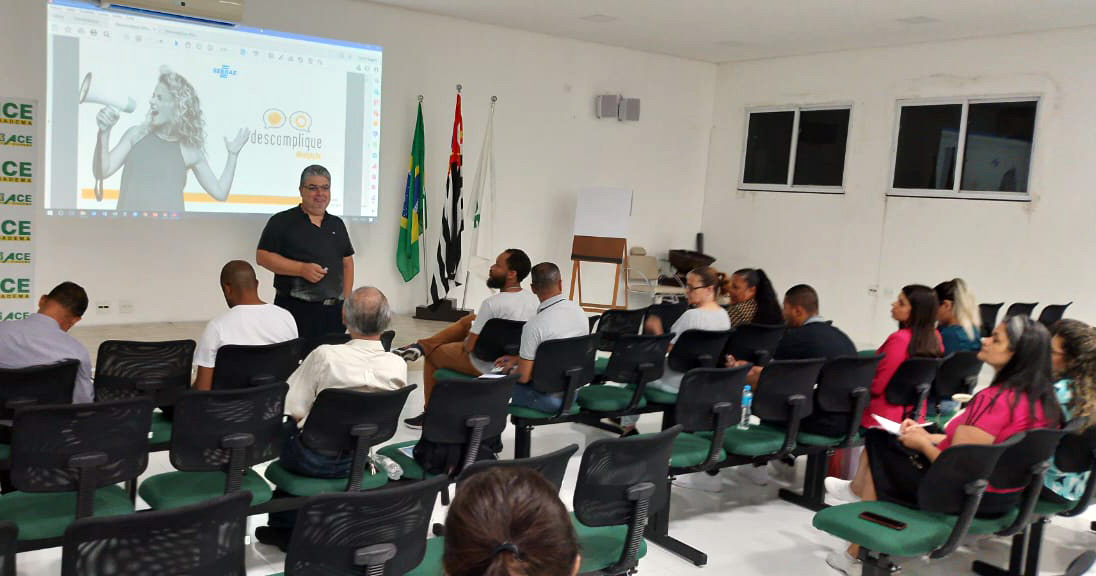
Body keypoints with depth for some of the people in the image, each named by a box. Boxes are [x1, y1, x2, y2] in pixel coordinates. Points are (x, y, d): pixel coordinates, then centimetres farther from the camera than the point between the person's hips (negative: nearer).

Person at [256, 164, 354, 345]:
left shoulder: (337, 224, 17)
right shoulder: (282, 221, 1)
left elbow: (347, 263, 19)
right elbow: (262, 256, -6)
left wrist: (346, 300, 9)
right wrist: (302, 269, -15)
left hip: (333, 312, 5)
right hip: (295, 310, -4)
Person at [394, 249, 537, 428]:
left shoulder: (493, 303, -29)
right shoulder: (533, 299, -6)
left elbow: (470, 346, -23)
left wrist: (465, 341, 2)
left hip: (486, 366, -7)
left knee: (432, 354, 16)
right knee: (469, 320, 21)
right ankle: (421, 345, 21)